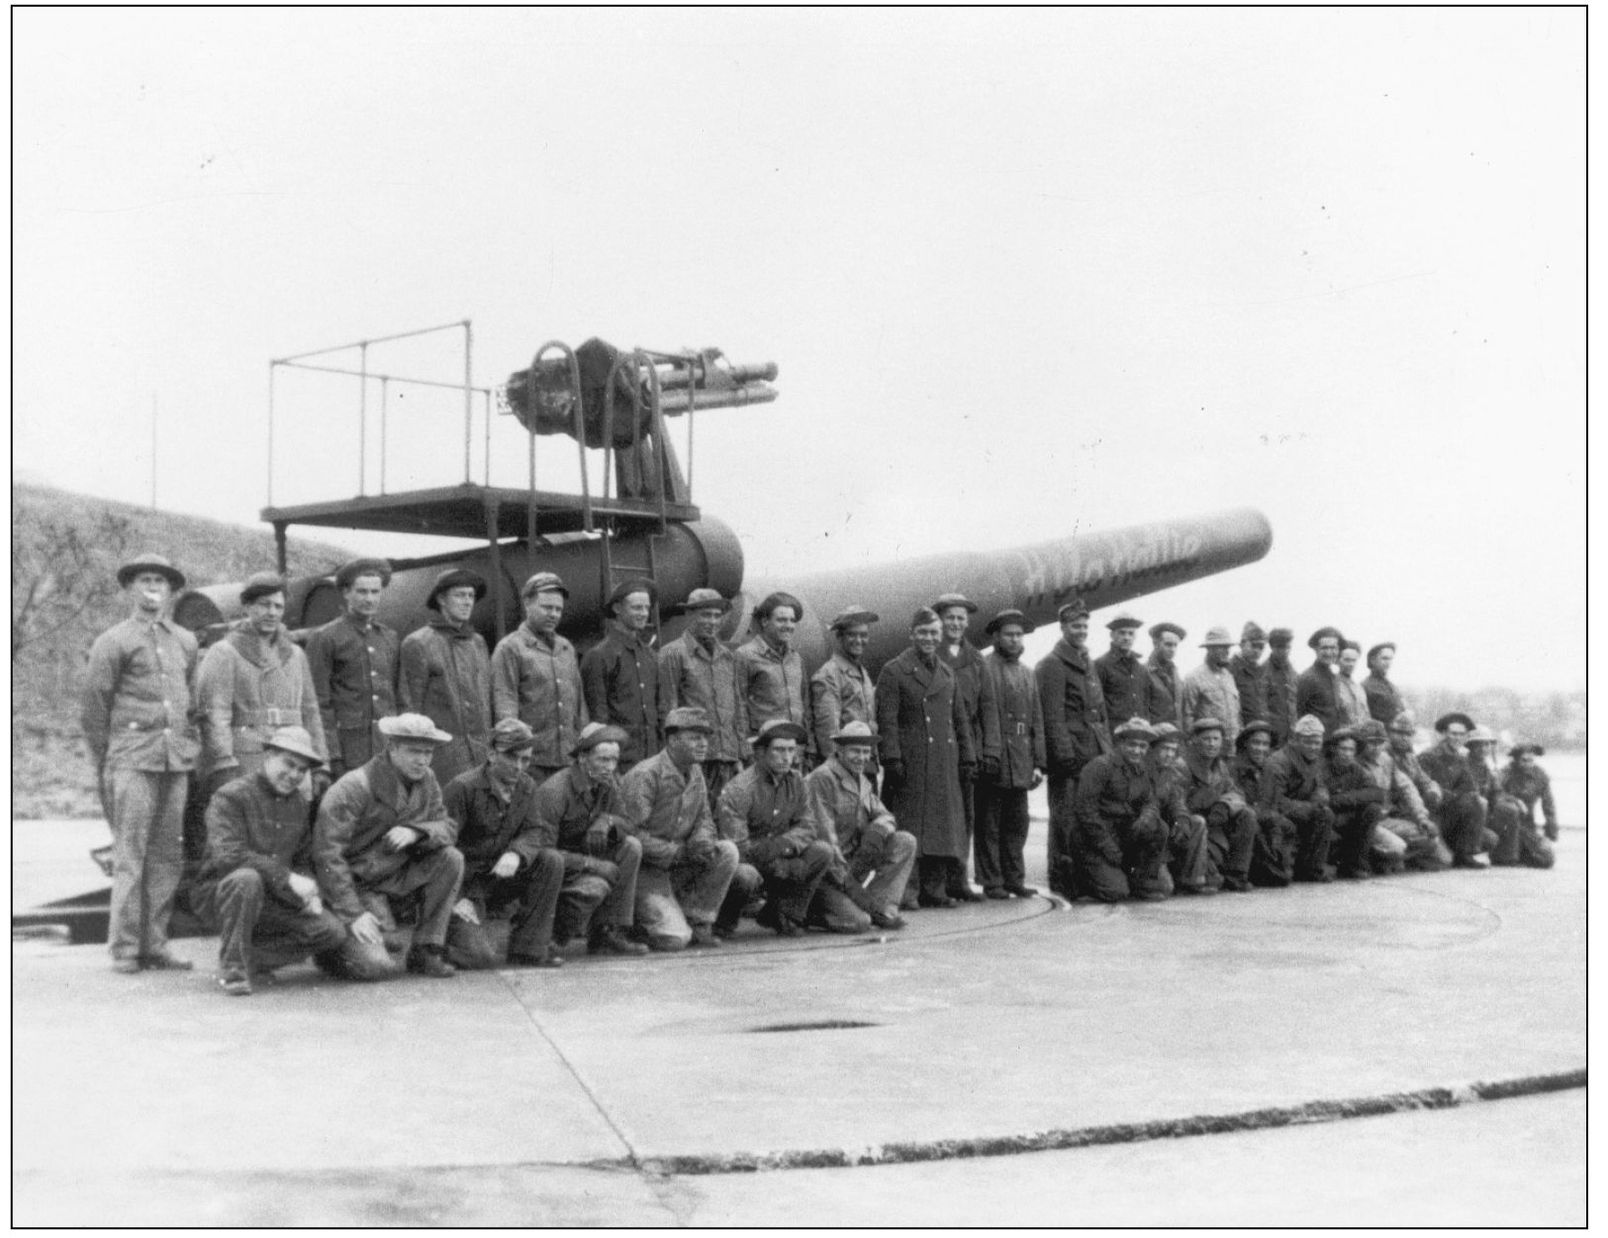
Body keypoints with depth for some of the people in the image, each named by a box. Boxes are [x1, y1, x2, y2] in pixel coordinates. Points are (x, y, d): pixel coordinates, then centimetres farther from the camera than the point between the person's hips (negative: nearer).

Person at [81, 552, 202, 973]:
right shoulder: (112, 642, 2)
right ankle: (124, 949, 0)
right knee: (130, 855, -5)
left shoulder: (185, 642, 16)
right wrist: (101, 768, 2)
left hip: (177, 763, 5)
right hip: (132, 760, -4)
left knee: (168, 855, 4)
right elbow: (93, 710, 3)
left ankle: (154, 943, 11)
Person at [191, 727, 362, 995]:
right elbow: (228, 855, -24)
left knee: (333, 930, -16)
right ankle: (231, 965, -21)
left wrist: (310, 892, -4)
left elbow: (304, 860, 18)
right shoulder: (230, 797, -11)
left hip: (275, 902, 6)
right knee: (247, 878, -40)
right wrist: (287, 878, -27)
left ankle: (252, 957, -2)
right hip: (219, 897, -6)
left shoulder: (299, 803, 12)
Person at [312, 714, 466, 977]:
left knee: (451, 859, -18)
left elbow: (446, 828, -4)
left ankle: (426, 950, -9)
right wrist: (354, 914, -30)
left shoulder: (426, 781, -1)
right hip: (359, 884, -6)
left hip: (399, 876, 6)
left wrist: (415, 832, -28)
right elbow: (327, 855, -25)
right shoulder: (353, 788, -23)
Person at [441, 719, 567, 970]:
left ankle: (529, 948, -9)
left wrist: (516, 854, -25)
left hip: (500, 873, 6)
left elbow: (532, 832, 1)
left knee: (551, 860, -17)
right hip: (464, 884, -6)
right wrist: (456, 898, -24)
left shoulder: (526, 786, 4)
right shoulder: (463, 787, -15)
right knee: (482, 958, -23)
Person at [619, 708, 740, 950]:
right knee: (675, 939, -22)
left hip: (677, 863, 7)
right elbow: (630, 833, -22)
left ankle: (697, 922, -4)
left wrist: (703, 840, -12)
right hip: (643, 867, -7)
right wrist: (678, 851, -23)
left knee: (727, 851, -15)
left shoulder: (695, 771, 6)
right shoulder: (645, 775, -19)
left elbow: (704, 819, 13)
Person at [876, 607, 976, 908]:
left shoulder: (947, 673, 17)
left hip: (944, 766, 6)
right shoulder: (894, 671, -2)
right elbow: (886, 721, -8)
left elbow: (961, 720, 19)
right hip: (911, 764, -6)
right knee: (907, 832, -5)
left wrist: (967, 759, 12)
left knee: (942, 825, 6)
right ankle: (900, 891, -2)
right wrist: (892, 759, -16)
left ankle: (934, 889, 12)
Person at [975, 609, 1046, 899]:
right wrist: (990, 753, -19)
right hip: (994, 760, -6)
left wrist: (1038, 763, 10)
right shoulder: (984, 667, -4)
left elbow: (1037, 721, 17)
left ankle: (1014, 878, 18)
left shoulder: (1027, 674, 18)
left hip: (1021, 764, 7)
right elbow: (987, 713, -12)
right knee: (989, 825, -1)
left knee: (1017, 824, 10)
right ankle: (991, 882, 4)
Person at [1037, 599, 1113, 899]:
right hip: (1070, 753, -8)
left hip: (1095, 753, 8)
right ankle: (1062, 882, -1)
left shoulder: (1087, 664, 21)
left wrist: (1107, 748, 17)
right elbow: (1053, 716, -12)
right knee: (1066, 818, -5)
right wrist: (1065, 755, -18)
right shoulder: (1052, 665, -6)